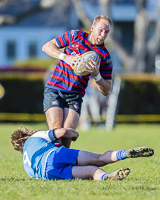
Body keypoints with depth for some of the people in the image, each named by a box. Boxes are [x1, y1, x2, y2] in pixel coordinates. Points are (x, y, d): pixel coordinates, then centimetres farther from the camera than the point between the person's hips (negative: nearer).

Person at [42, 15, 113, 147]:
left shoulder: (105, 57, 4)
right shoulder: (75, 36, 4)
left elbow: (106, 91, 4)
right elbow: (47, 47, 6)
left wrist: (96, 75, -16)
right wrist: (65, 57, -11)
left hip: (75, 96, 1)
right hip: (54, 90, -1)